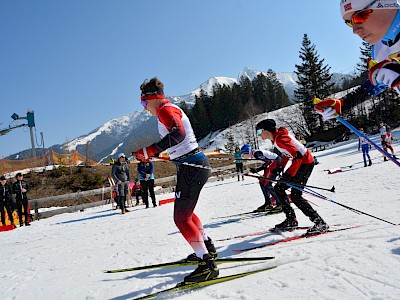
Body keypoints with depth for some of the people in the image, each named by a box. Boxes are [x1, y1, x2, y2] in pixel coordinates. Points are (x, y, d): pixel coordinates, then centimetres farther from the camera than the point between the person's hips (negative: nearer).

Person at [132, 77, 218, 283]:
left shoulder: (165, 110, -12)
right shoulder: (171, 109, 19)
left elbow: (178, 133, -30)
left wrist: (150, 151, -29)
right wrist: (150, 151, 29)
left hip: (191, 168, -10)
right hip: (196, 164, 10)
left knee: (181, 218, -8)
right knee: (186, 212, 23)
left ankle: (207, 264, -6)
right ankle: (207, 249, 35)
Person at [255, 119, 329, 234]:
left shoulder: (279, 138, -22)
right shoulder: (275, 138, 9)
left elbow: (298, 155, -27)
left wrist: (289, 174, -29)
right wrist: (280, 167, 11)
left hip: (305, 162, -11)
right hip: (299, 162, 11)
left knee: (295, 196, -15)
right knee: (279, 188, 11)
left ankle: (320, 223, -10)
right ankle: (291, 220, 17)